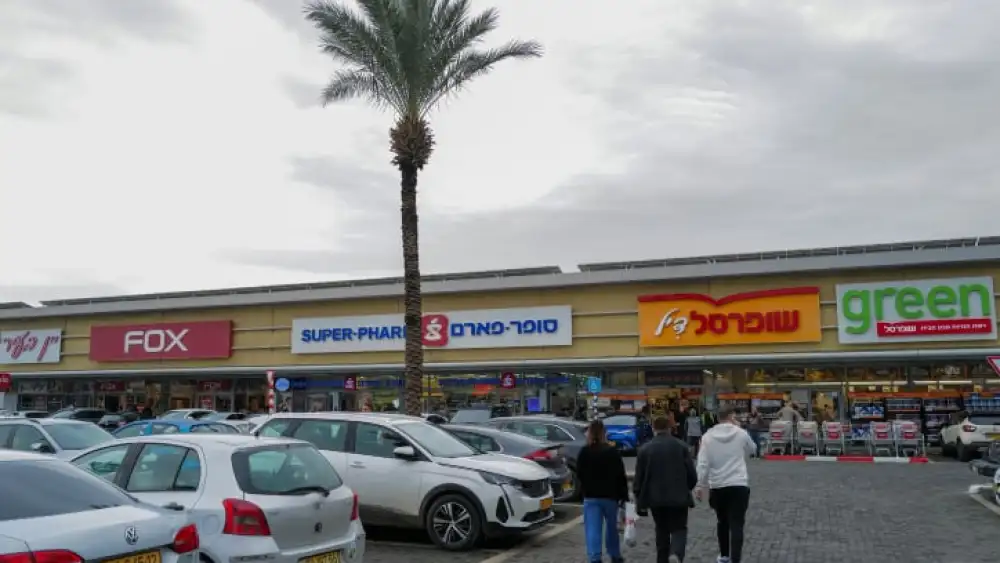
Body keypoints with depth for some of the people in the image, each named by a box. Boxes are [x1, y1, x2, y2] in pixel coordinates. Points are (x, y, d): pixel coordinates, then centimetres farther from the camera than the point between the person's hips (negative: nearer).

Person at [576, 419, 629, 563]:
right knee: (611, 527, 19)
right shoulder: (613, 452, -7)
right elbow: (621, 476, -6)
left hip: (590, 497, -1)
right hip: (610, 496, 1)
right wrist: (624, 496, 1)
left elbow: (579, 474, 1)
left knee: (593, 530, -3)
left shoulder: (584, 452, -6)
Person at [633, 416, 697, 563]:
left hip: (656, 498, 1)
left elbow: (639, 477, 0)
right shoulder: (681, 446, 0)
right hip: (678, 497, -1)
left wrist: (640, 500, 10)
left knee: (662, 531, 17)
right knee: (679, 529, 6)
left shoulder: (645, 449, 1)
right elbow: (692, 474, -1)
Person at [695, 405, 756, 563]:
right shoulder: (741, 433, -3)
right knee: (737, 525, -4)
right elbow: (752, 449, 18)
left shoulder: (708, 436, -2)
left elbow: (702, 463, -6)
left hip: (717, 486, 2)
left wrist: (700, 486, -1)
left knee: (722, 522, 21)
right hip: (739, 485, -2)